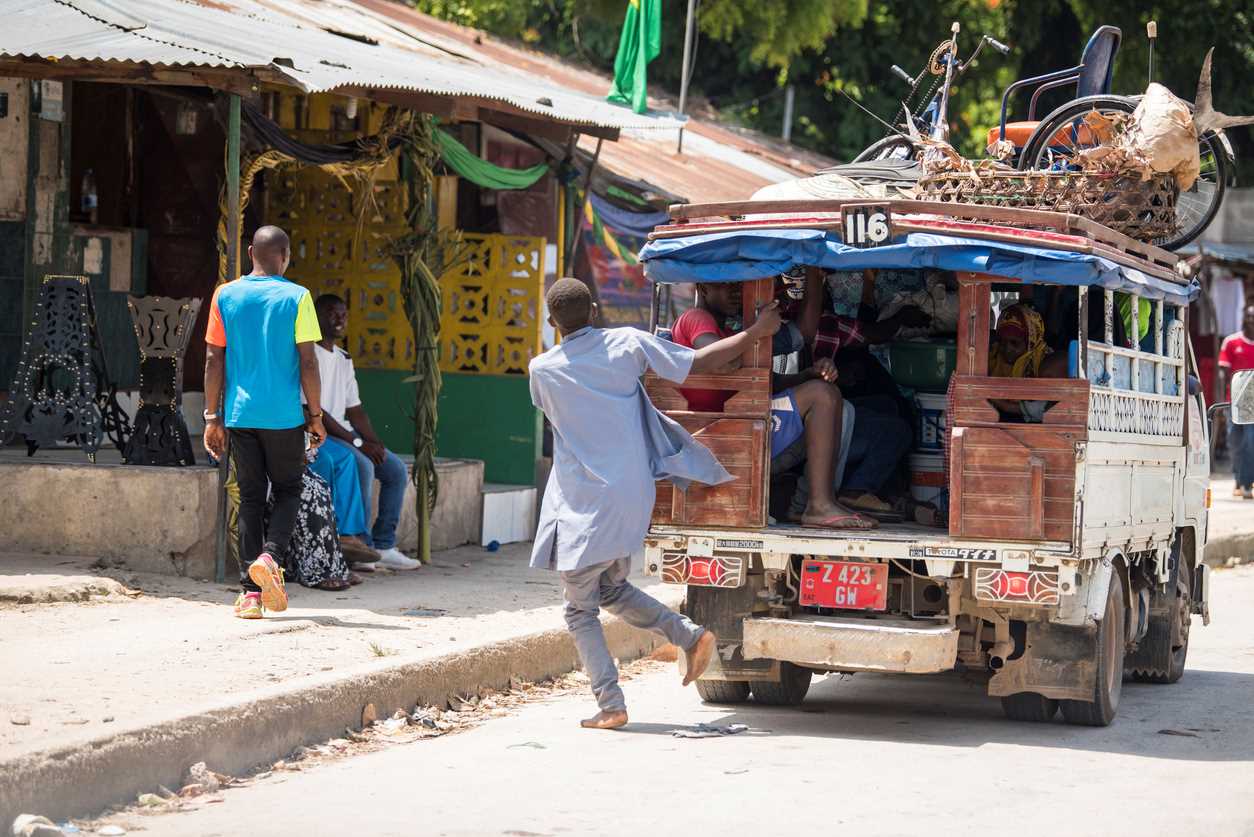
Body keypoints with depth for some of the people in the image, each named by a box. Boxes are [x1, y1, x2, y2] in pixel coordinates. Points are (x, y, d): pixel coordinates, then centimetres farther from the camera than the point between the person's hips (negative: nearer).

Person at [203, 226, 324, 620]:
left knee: (250, 498, 8)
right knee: (288, 491, 13)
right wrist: (316, 417, 2)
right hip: (284, 416, -2)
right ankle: (270, 557, -13)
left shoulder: (225, 296, 3)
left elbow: (214, 360, 2)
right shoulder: (296, 298, -4)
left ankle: (251, 591, 3)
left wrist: (212, 417, 7)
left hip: (240, 414, 2)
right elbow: (308, 362, -6)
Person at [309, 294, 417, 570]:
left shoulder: (343, 359, 17)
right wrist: (357, 442, -20)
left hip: (341, 432, 9)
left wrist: (374, 443, -3)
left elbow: (354, 409, 16)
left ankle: (383, 545, 0)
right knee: (361, 465, -31)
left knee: (396, 469, -1)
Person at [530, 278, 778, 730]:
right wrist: (756, 332, 10)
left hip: (583, 507, -4)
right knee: (613, 588, 26)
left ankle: (610, 704, 0)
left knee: (580, 610, 7)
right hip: (631, 498, 4)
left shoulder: (543, 370, -8)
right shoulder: (627, 344, -4)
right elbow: (700, 362, -1)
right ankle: (691, 636, 12)